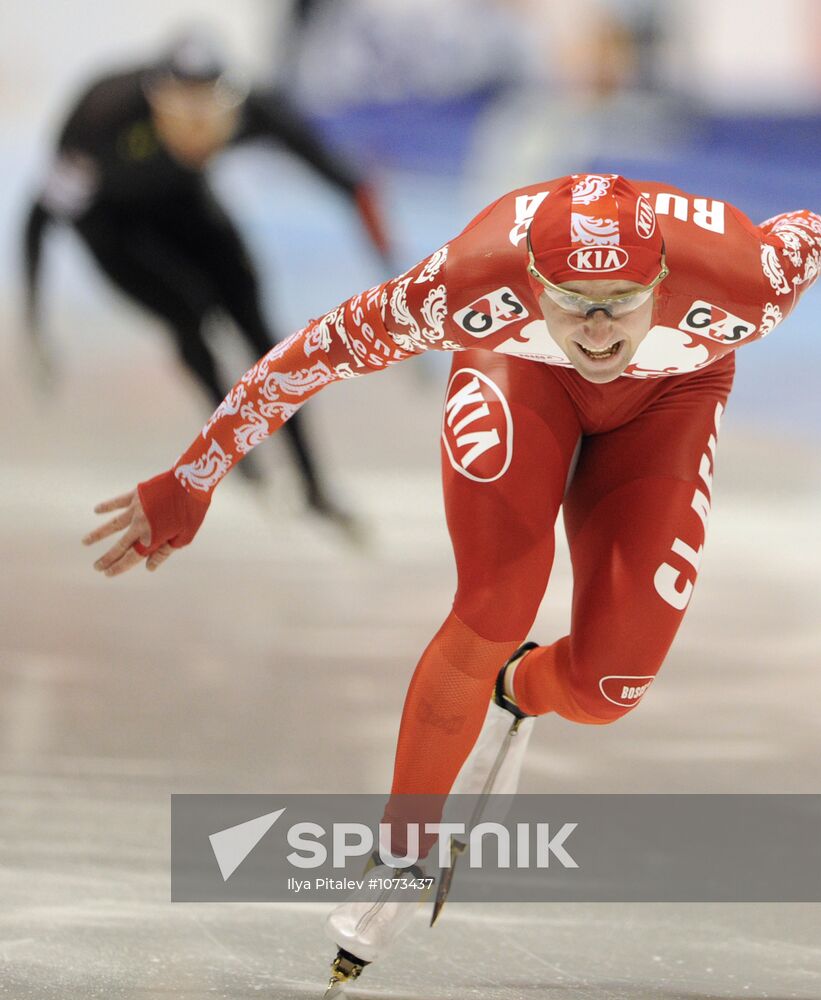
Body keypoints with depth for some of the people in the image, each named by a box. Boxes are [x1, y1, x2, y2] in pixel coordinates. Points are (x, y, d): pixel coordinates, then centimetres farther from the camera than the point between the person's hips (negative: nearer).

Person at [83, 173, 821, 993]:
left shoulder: (744, 278, -41)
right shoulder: (475, 282, -40)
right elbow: (309, 357, -26)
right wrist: (187, 485, -18)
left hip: (669, 394, 1)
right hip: (523, 367, -1)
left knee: (610, 680, -12)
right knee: (493, 616, -20)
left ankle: (518, 695, 26)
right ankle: (398, 855, 3)